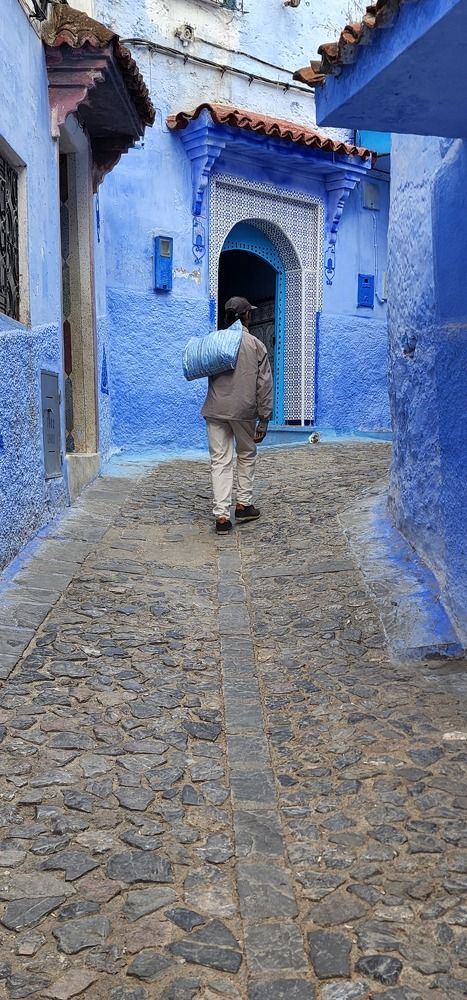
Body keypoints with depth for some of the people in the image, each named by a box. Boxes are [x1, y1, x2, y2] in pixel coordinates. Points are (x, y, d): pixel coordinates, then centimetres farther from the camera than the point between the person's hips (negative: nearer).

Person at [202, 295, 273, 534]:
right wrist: (264, 419, 0)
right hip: (244, 411, -1)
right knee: (246, 456, 19)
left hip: (216, 410, 2)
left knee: (220, 461, 3)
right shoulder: (256, 346, -2)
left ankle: (221, 515, -1)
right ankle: (244, 505, 24)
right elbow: (264, 385, -3)